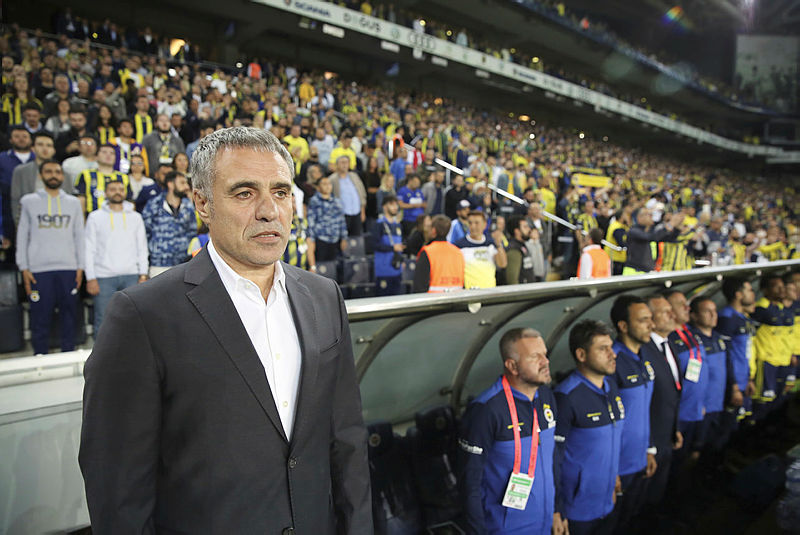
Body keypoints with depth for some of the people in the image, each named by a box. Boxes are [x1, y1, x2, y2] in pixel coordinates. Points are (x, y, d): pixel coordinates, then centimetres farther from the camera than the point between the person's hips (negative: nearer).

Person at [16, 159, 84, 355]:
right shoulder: (29, 201, 9)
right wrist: (24, 268, -1)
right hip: (39, 269, -1)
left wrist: (80, 267, 4)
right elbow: (22, 236, 7)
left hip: (68, 268, 1)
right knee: (40, 317, -1)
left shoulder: (73, 203, 13)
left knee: (69, 315, 2)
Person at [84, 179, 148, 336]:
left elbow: (142, 248, 12)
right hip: (104, 277, -1)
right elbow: (89, 250, 4)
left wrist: (143, 275, 2)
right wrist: (91, 278, -5)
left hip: (131, 276, 2)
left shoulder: (135, 217, 13)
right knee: (102, 321, -1)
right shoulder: (95, 217, 8)